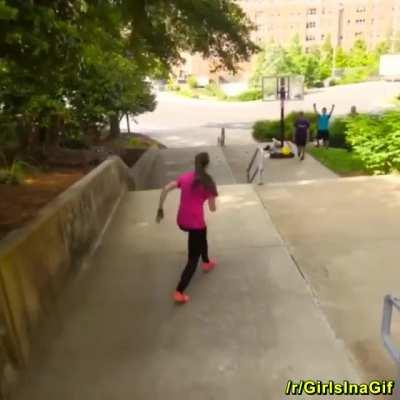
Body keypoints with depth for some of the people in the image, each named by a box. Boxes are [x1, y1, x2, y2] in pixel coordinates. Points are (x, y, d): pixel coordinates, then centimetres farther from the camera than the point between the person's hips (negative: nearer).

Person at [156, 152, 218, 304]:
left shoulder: (185, 177, 6)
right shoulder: (208, 182, -7)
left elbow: (165, 189, -2)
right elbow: (212, 209, -5)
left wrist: (160, 209, 4)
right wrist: (212, 203, 17)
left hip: (181, 221, 6)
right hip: (196, 223, -6)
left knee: (202, 236, 36)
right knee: (193, 259, 5)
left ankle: (207, 262, 55)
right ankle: (179, 293, 2)